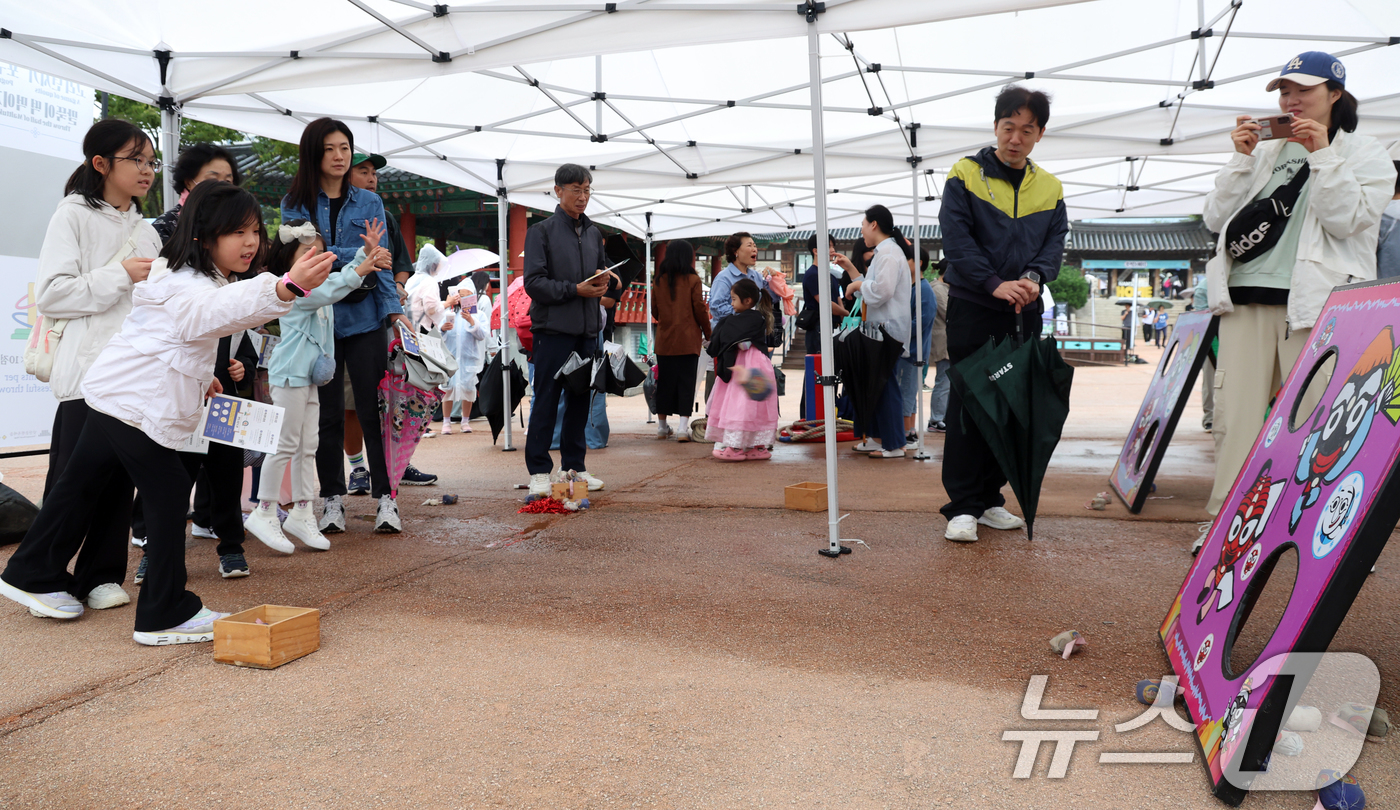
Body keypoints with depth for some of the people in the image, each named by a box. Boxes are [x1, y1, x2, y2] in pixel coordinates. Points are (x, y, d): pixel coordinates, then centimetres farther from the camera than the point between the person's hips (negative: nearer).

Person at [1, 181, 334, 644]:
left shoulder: (189, 277, 15)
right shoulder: (184, 285, -21)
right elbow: (220, 310, -45)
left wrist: (199, 376, 26)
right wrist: (286, 288, -61)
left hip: (114, 398, 11)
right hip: (138, 406, -11)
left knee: (80, 484, 21)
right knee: (169, 494, -9)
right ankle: (164, 616, -4)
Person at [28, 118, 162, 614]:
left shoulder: (145, 230, 18)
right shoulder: (74, 216, 0)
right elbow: (50, 295, -11)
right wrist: (121, 275, -13)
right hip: (88, 369, -5)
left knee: (120, 477, 6)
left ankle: (100, 575, 15)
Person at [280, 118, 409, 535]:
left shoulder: (369, 202, 11)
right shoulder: (295, 204, 8)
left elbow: (382, 261, 4)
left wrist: (394, 308, -8)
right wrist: (355, 257, -16)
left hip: (365, 317, 0)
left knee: (373, 409, -2)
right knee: (328, 414, 6)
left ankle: (386, 498, 4)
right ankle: (332, 499, 16)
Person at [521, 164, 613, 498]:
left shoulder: (593, 232, 16)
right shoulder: (541, 231, -2)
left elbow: (601, 270, 25)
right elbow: (534, 283, -9)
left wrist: (602, 280, 1)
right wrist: (576, 289, -16)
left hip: (587, 329, 6)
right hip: (553, 328, -6)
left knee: (580, 400, 10)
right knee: (546, 401, -2)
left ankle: (575, 466, 19)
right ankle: (539, 471, 4)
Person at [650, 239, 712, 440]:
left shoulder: (659, 281, 4)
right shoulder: (692, 280, -7)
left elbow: (654, 311, 11)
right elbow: (699, 310, -5)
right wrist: (708, 333, 8)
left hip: (664, 339, 3)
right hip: (688, 339, -3)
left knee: (665, 381, 10)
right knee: (686, 381, 1)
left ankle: (662, 426, 17)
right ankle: (684, 427, -4)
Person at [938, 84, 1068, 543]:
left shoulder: (1050, 188, 12)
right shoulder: (965, 175, -2)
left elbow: (1055, 242, 5)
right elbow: (957, 238, -11)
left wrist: (1035, 276, -17)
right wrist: (995, 284, -22)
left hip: (1024, 314, 5)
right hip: (972, 309, -5)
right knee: (968, 407, -5)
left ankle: (989, 499, 20)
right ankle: (962, 507, -1)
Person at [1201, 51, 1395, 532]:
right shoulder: (1265, 153, 21)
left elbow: (1347, 220, -5)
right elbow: (1216, 218, 12)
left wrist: (1322, 155, -7)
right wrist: (1241, 158, 3)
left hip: (1314, 305, -3)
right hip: (1246, 299, 3)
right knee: (1235, 419, -4)